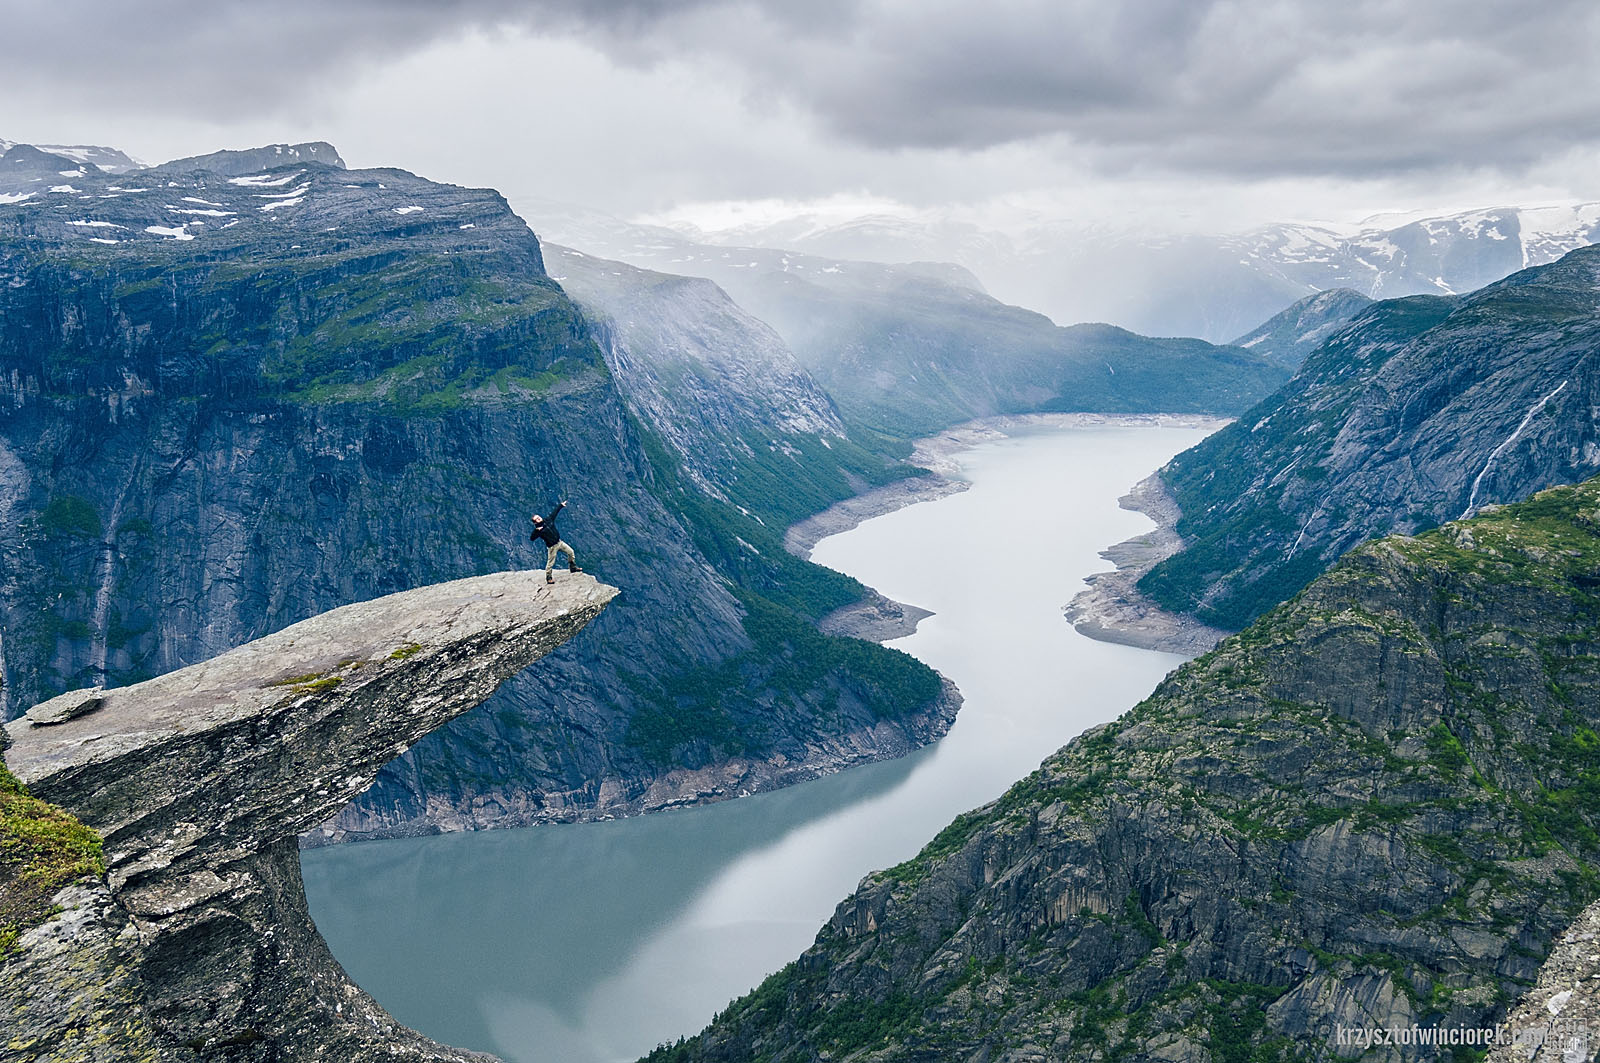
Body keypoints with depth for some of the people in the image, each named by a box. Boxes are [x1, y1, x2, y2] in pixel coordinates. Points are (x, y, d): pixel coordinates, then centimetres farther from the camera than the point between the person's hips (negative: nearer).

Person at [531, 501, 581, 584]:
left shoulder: (548, 519, 0)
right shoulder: (538, 529, -16)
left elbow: (554, 512, 13)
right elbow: (531, 539, -24)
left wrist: (561, 505, 17)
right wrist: (536, 530, -35)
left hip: (559, 542, 6)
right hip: (552, 547, -6)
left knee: (570, 552, 11)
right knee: (550, 563, 1)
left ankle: (573, 567, 28)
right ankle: (548, 578, 17)